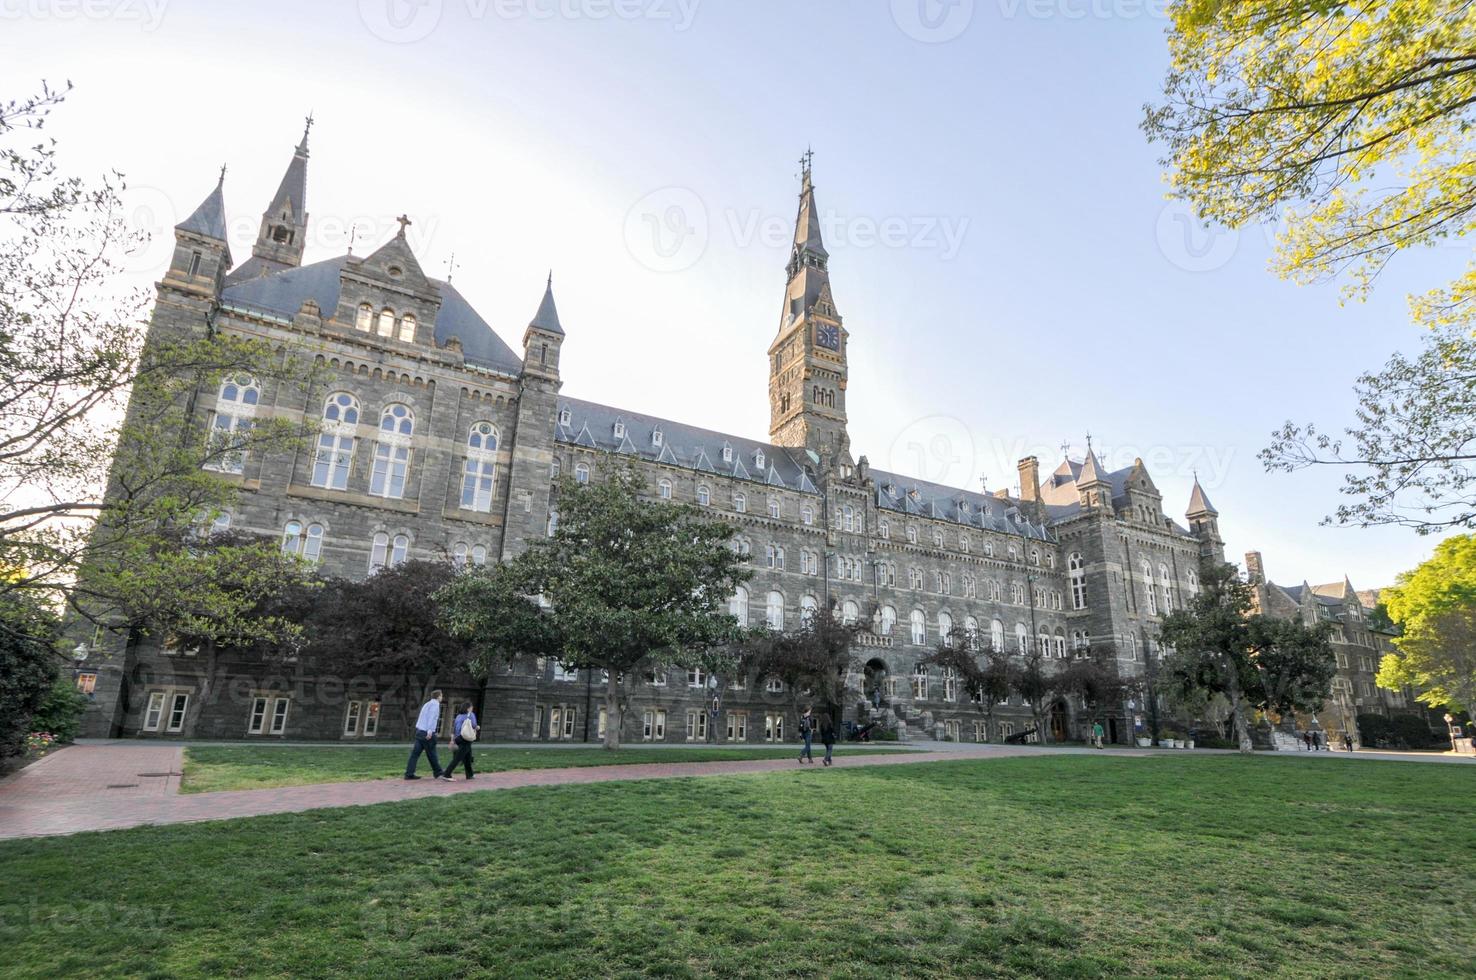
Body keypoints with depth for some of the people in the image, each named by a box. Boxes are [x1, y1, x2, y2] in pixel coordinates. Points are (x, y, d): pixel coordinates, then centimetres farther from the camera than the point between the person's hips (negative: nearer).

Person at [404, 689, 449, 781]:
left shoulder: (427, 704, 19)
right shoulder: (435, 704, -7)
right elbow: (432, 717, -19)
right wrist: (430, 731, -25)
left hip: (419, 731, 8)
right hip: (427, 733, -8)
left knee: (415, 753, 5)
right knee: (431, 754, 1)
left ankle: (409, 774, 2)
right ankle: (438, 773, 11)